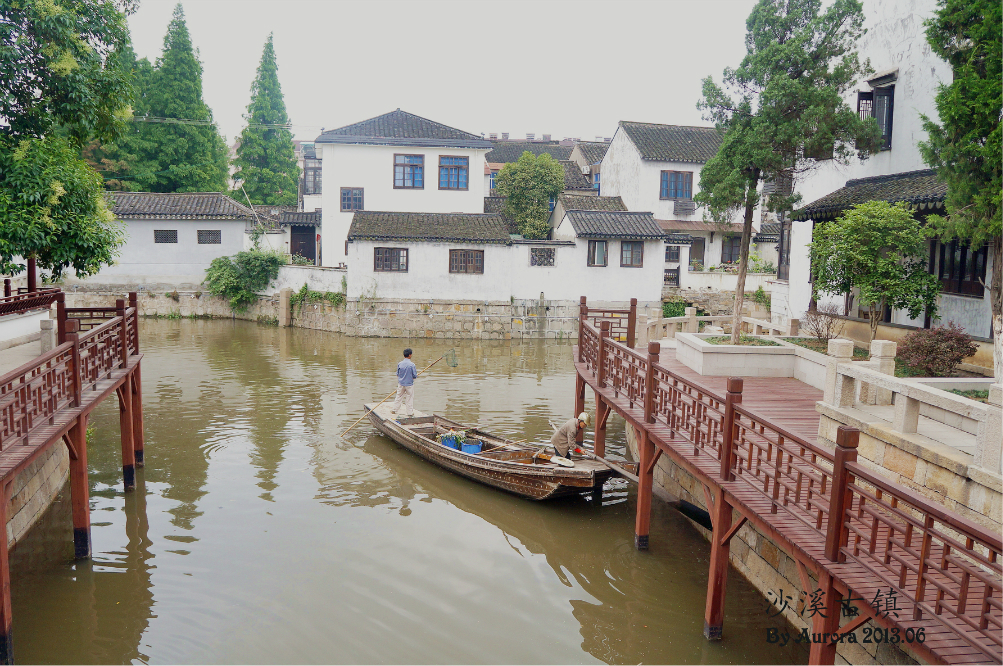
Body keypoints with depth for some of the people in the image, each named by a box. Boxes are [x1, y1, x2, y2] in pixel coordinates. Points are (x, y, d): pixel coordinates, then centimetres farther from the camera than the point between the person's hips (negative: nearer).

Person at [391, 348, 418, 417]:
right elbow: (415, 376, -12)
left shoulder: (399, 364, -6)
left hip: (401, 384, 3)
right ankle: (410, 413, 13)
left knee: (399, 397, 16)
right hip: (409, 384, -3)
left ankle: (395, 410, 24)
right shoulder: (412, 365, -17)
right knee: (410, 398, 7)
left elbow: (397, 374, 5)